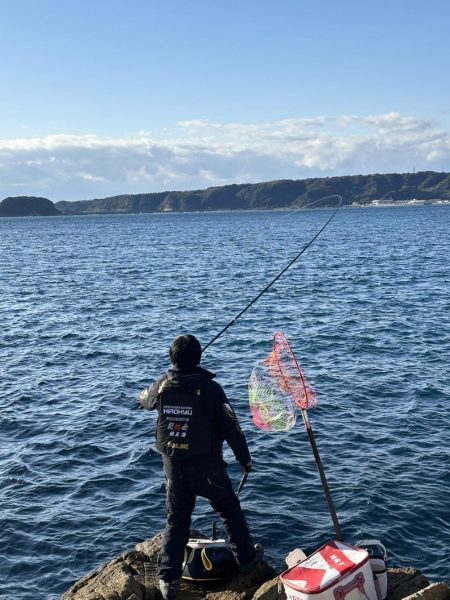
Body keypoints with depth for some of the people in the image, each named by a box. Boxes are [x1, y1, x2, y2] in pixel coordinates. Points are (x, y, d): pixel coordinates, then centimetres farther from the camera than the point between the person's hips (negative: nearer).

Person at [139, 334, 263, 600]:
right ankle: (246, 557, 34)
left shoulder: (161, 387, -8)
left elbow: (144, 400, 18)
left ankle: (168, 578, 12)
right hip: (207, 467, -3)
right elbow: (231, 427, -15)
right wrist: (245, 458, -1)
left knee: (177, 521, 14)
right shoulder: (210, 388, -18)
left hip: (173, 466, 3)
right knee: (230, 510, 19)